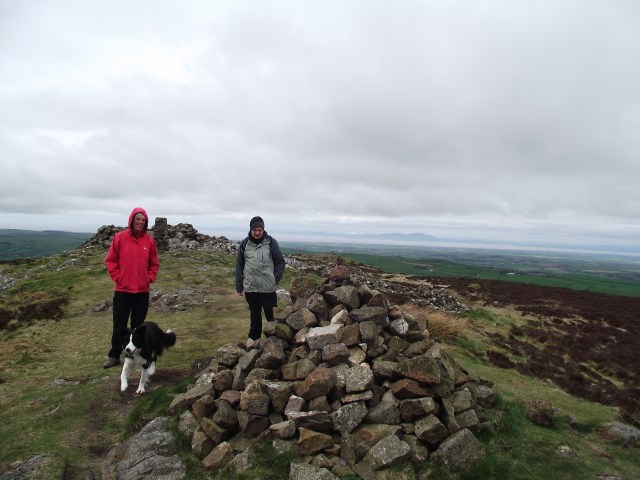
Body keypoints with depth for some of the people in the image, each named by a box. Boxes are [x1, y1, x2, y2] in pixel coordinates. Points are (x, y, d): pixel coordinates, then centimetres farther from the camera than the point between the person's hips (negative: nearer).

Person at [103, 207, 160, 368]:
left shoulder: (149, 240, 2)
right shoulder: (120, 237, -4)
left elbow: (154, 263, 10)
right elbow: (110, 260, 1)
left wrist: (150, 278, -1)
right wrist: (117, 277, -6)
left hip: (142, 290, 2)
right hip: (122, 290, -2)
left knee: (138, 325, 11)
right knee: (119, 325, 6)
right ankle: (114, 355, 18)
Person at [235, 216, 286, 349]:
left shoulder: (271, 242, -5)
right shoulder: (244, 244, 1)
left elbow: (280, 262, 1)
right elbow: (239, 265, 6)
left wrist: (276, 279, -7)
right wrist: (239, 286, 5)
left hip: (268, 287, -2)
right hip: (250, 287, 2)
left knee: (271, 313, 6)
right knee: (255, 313, 17)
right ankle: (254, 336, 32)